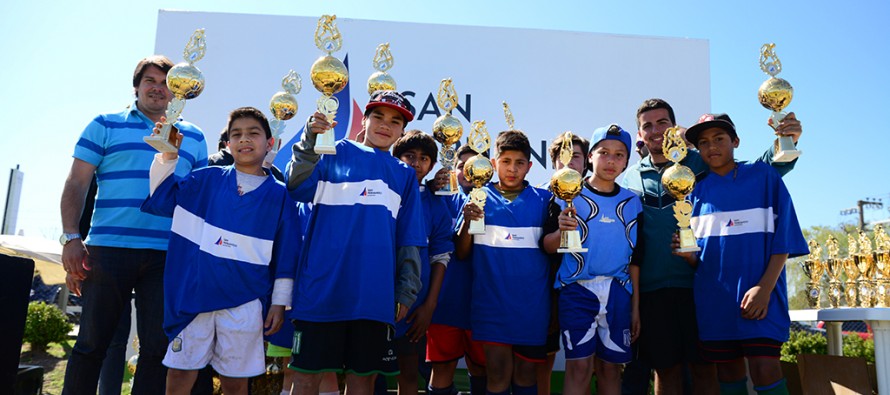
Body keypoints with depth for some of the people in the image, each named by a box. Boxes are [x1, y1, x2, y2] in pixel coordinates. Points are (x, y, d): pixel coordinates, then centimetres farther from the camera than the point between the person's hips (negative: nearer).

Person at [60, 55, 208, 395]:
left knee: (157, 346, 6)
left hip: (167, 256, 2)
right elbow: (76, 184, 4)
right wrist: (71, 238, -6)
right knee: (92, 343, 5)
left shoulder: (193, 137, 14)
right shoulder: (106, 125, 7)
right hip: (108, 250, -2)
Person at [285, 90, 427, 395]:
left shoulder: (404, 175, 15)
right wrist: (310, 141, -23)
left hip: (374, 294, 2)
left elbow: (409, 241, 13)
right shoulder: (336, 153, 8)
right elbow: (298, 187, -9)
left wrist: (407, 292, 8)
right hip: (322, 287, -2)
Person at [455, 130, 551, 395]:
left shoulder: (543, 200, 6)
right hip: (492, 300, -1)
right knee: (497, 371, -4)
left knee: (525, 374, 10)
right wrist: (467, 222, -12)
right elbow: (461, 254, 3)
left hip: (532, 301, 1)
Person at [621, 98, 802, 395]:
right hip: (652, 288, 2)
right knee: (665, 369, 9)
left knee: (704, 367, 5)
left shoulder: (702, 163, 4)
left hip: (698, 283, -1)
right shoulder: (630, 179, 9)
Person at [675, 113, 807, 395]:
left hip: (758, 292, -3)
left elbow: (783, 236, -2)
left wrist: (764, 288, -13)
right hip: (713, 294, 3)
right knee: (728, 371, 7)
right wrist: (687, 254, -10)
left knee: (764, 368, -12)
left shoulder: (762, 176, 4)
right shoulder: (698, 190, 12)